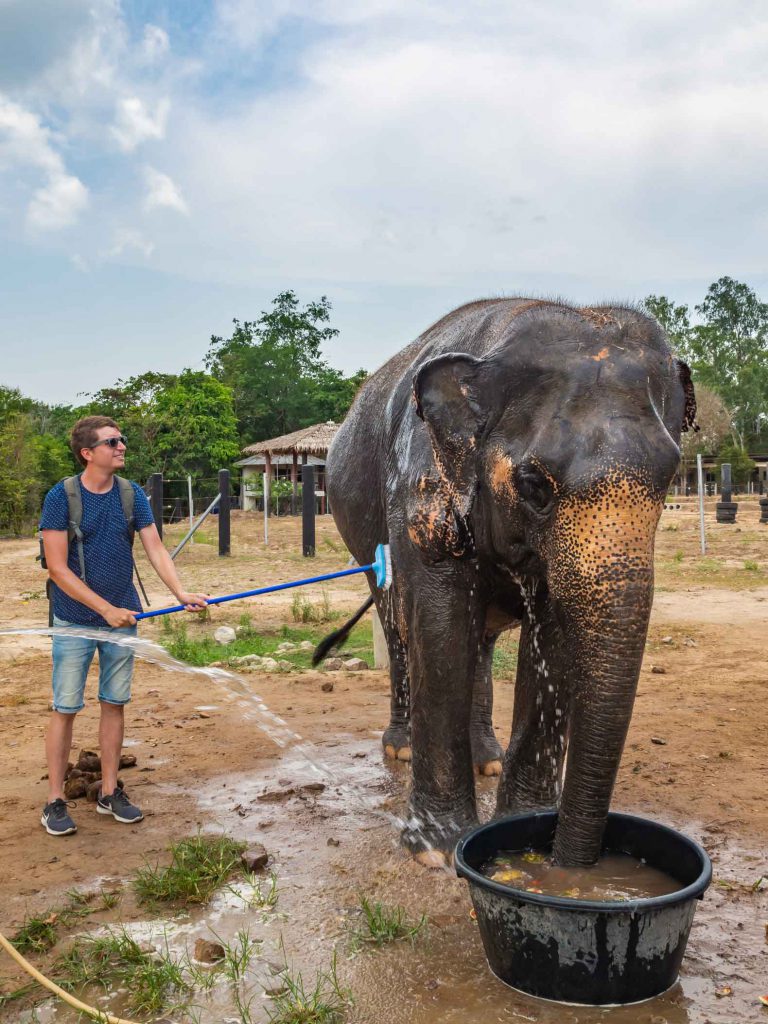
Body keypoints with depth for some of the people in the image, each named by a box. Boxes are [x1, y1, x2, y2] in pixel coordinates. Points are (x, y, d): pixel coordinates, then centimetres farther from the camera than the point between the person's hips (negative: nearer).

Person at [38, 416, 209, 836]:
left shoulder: (132, 495, 0)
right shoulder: (61, 496, -12)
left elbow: (155, 549, -4)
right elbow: (58, 569, -15)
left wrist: (181, 592, -21)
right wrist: (106, 609, -18)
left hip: (122, 618, 4)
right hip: (75, 620, -4)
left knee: (114, 704, 11)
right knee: (65, 709, 3)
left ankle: (109, 792, 24)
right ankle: (55, 800, 17)